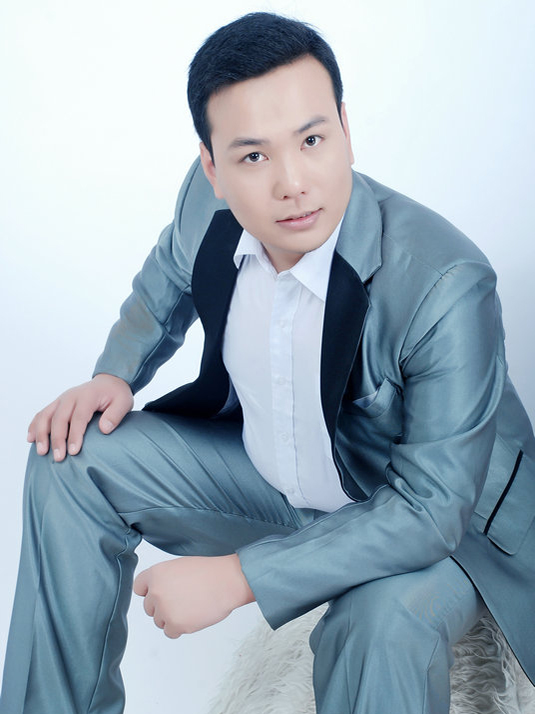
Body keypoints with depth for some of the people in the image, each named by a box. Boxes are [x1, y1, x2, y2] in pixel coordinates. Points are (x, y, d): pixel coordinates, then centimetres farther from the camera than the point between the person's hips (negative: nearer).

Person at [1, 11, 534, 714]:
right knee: (75, 456, -4)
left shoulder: (446, 285, -35)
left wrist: (236, 576, -31)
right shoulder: (208, 202, -16)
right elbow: (166, 284, 10)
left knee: (386, 625, -38)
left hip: (434, 518, -5)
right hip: (265, 467, 6)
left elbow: (430, 509, -31)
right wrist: (116, 374, -9)